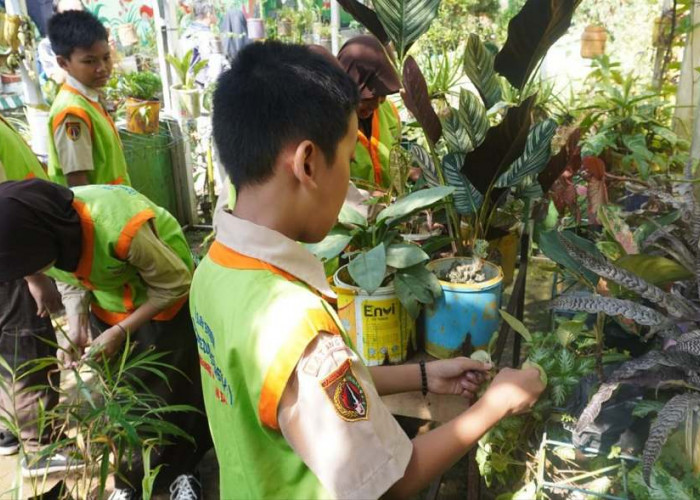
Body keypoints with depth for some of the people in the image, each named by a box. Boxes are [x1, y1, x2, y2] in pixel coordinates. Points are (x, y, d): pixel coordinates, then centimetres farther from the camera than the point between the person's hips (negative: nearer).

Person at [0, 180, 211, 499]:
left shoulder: (120, 230, -41)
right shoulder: (42, 232, -21)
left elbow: (174, 283, -23)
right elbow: (70, 280, 0)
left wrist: (121, 331, -24)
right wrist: (76, 329, -15)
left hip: (166, 303, -5)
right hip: (109, 308, 5)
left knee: (174, 394, 4)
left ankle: (181, 470, 27)